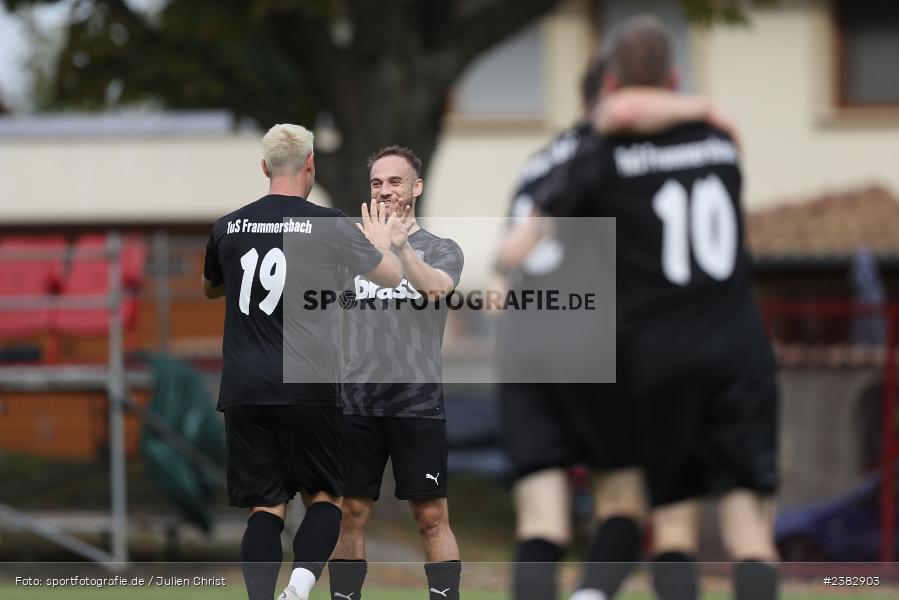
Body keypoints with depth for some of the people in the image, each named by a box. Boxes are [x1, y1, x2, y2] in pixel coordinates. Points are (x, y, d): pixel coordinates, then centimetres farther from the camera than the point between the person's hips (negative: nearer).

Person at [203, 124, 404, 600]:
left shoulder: (228, 228, 5)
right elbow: (392, 276, 11)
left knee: (265, 507, 6)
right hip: (309, 390, -2)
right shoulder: (330, 225, -4)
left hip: (244, 391, 2)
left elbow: (210, 290, 26)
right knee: (324, 497, 10)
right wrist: (380, 242, 32)